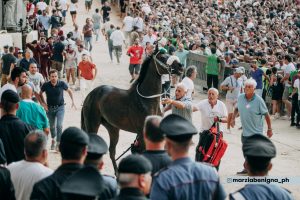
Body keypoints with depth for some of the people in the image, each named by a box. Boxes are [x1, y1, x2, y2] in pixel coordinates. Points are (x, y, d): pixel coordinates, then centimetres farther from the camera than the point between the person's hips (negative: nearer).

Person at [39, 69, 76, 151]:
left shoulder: (62, 84, -13)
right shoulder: (46, 85, -13)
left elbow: (69, 91, 5)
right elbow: (40, 94, 7)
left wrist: (73, 101, -1)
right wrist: (43, 103, -2)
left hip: (60, 108, -2)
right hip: (50, 108, 2)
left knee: (59, 125, -18)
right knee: (52, 126, 17)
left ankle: (58, 143, -10)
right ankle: (53, 139, 44)